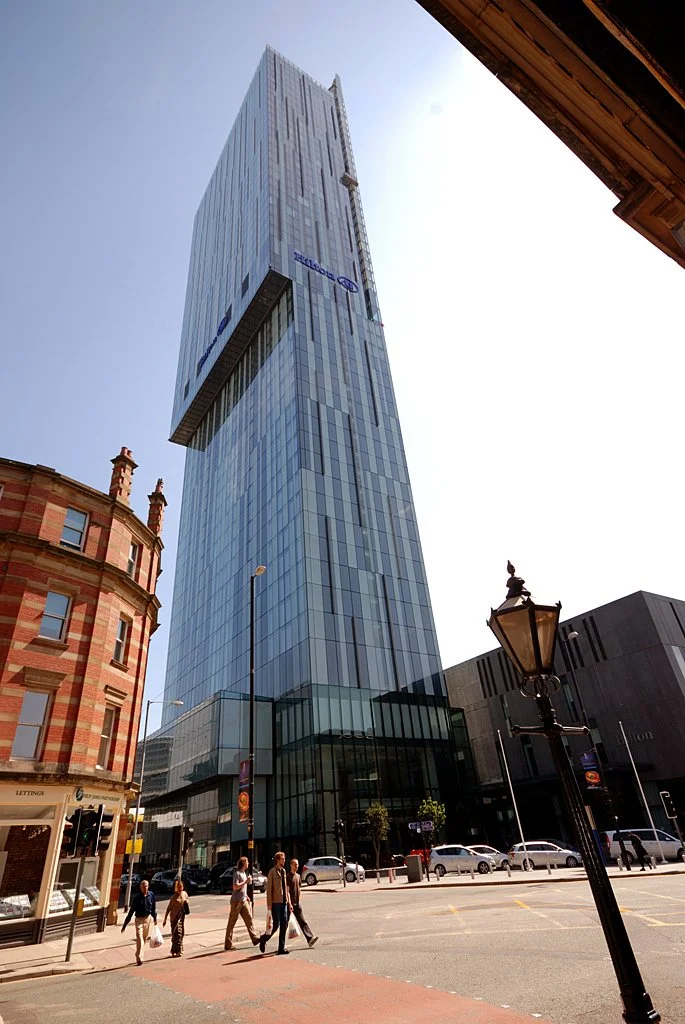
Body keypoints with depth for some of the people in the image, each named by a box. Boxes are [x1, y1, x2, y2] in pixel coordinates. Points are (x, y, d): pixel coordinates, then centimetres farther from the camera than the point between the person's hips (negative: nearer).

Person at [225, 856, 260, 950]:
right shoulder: (237, 873, -14)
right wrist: (246, 881, -21)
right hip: (236, 901, -9)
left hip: (243, 901, 9)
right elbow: (235, 887, -24)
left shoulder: (244, 873, 15)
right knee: (231, 923, 1)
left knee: (249, 919, 4)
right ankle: (228, 944, 9)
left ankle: (255, 939, 5)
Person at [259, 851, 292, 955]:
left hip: (284, 902, 6)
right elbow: (269, 889, -11)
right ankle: (263, 939, 22)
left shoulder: (283, 871, 12)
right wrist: (269, 905, -14)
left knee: (284, 925, 5)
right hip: (275, 903, -6)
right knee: (276, 924, -2)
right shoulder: (272, 872, -10)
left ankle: (282, 948, 14)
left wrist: (289, 902, 14)